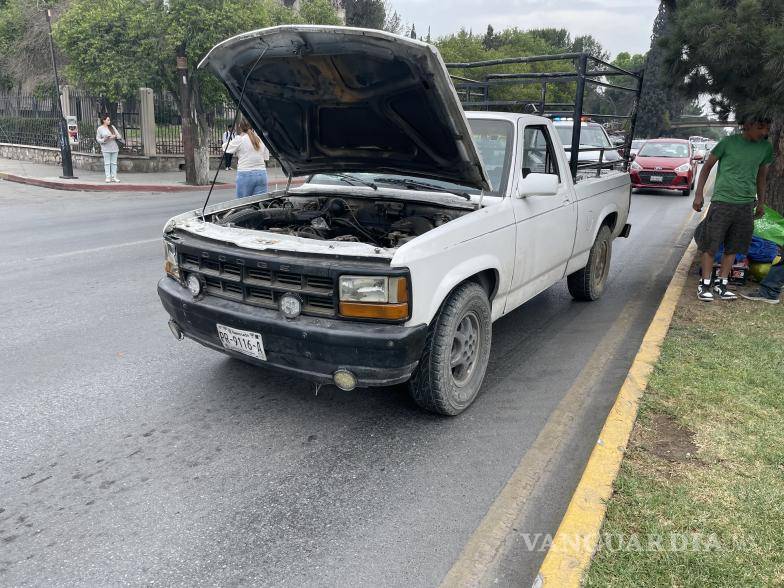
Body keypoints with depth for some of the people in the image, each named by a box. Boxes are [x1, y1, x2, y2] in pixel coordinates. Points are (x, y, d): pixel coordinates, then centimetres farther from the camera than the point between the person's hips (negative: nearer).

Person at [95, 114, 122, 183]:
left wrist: (114, 136, -12)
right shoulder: (100, 129, 2)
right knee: (107, 163, -4)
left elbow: (119, 136, 9)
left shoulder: (112, 127, 12)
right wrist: (104, 140, -17)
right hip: (106, 149, -3)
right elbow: (97, 139, 2)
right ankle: (108, 177, -4)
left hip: (114, 148, 3)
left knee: (114, 163, 3)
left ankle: (114, 177, 7)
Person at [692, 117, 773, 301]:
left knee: (733, 246, 7)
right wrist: (699, 194, -4)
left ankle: (721, 283, 17)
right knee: (711, 243, -2)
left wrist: (761, 202, 20)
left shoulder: (766, 147, 7)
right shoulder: (729, 142, -6)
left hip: (746, 204, 4)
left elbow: (762, 176, 19)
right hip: (722, 201, -4)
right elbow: (707, 167, 1)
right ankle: (705, 283, 8)